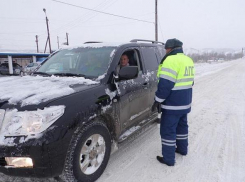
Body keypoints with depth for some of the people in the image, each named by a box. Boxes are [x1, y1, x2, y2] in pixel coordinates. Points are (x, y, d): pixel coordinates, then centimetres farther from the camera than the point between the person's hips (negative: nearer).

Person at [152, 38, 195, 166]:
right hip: (185, 103, 10)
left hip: (173, 104, -10)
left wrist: (157, 100, -15)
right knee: (181, 126, 23)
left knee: (168, 130, 1)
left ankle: (168, 159, 11)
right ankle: (182, 149, 40)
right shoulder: (188, 60, 12)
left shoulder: (171, 60, -18)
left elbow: (165, 84, -24)